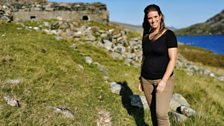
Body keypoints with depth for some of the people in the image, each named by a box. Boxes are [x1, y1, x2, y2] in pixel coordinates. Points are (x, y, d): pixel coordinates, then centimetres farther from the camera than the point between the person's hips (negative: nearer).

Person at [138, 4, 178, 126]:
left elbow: (173, 60, -13)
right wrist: (141, 78, 13)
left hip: (163, 79, -5)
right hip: (147, 80, 5)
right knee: (153, 111, 12)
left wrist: (164, 80, -19)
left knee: (161, 113, -10)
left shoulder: (169, 35, -9)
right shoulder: (146, 36, 8)